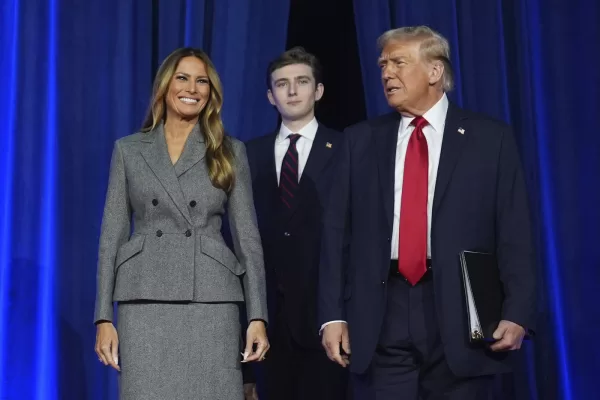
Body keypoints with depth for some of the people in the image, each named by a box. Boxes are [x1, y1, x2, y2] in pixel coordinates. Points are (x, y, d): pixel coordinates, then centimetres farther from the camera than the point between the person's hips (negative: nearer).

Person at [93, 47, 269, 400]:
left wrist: (258, 317, -2)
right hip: (145, 303, 0)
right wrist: (104, 318, 1)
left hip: (211, 302, 0)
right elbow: (112, 235, 8)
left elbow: (248, 238, 6)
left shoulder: (230, 152, 9)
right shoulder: (129, 150, 10)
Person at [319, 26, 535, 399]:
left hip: (460, 313, -1)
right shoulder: (360, 140, 10)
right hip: (381, 316, 2)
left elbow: (515, 236, -1)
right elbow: (337, 231, 8)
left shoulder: (491, 137, 3)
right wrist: (333, 313, 1)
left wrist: (517, 313, -11)